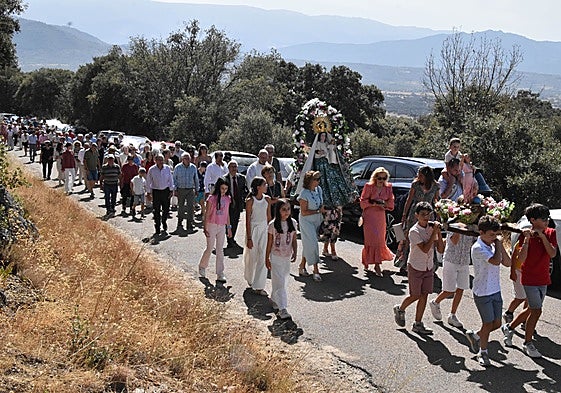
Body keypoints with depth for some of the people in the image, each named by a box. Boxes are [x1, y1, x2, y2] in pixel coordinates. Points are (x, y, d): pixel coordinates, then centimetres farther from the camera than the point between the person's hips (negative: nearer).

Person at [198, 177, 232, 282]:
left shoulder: (227, 199, 4)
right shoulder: (212, 198, -10)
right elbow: (207, 214, -9)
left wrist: (229, 227, 13)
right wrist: (205, 228, -12)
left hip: (222, 227, 4)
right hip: (212, 225, -4)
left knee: (220, 250, 6)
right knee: (210, 248, 3)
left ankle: (220, 274, 9)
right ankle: (202, 267, 27)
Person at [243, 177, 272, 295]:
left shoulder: (267, 199, 2)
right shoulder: (250, 201, -12)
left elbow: (268, 217, 11)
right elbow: (248, 220, -11)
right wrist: (249, 238, -13)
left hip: (264, 229, 4)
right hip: (253, 229, -4)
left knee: (263, 257, -4)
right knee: (252, 256, 10)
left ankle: (258, 287, -2)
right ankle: (249, 278, 38)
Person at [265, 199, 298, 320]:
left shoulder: (292, 223, -1)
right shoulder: (273, 225, -12)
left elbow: (294, 240, 6)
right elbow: (269, 243, -5)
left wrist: (295, 252, -8)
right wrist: (267, 259, -3)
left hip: (287, 257, 4)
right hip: (276, 257, -4)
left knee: (282, 281, 15)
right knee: (279, 282, -7)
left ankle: (275, 300, 36)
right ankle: (282, 309, -9)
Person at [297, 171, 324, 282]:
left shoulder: (319, 189, 3)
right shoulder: (304, 194, -19)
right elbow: (304, 212, -20)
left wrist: (323, 209, -1)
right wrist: (318, 211, -19)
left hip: (317, 221, 7)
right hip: (306, 221, -7)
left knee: (308, 245, 12)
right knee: (312, 244, -10)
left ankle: (302, 266, 23)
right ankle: (316, 270, -6)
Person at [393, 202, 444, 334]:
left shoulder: (431, 228, -3)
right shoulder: (414, 231, -19)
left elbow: (440, 249, -4)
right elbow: (425, 249, -28)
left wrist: (439, 233, -16)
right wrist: (434, 232, -26)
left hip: (429, 267, 5)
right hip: (415, 268, -5)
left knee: (424, 295, 6)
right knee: (416, 295, 4)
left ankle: (418, 324, 14)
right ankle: (400, 309, 32)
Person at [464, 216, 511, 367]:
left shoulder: (493, 245, 5)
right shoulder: (478, 248, -19)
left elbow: (507, 263, 5)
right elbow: (496, 261, -30)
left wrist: (500, 246, -5)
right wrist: (498, 244, -16)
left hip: (495, 291, 7)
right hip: (482, 293, -7)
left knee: (496, 324, 13)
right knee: (488, 324, 3)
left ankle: (475, 336, 36)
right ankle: (483, 352, 22)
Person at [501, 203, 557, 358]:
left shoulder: (551, 233, 0)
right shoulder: (525, 235, -13)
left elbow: (552, 254, -13)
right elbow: (521, 259, -21)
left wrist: (542, 236, -21)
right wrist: (527, 239, -29)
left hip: (543, 279, 6)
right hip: (530, 279, -6)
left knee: (531, 310, 16)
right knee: (536, 311, -7)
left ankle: (509, 328, 36)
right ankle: (527, 344, 8)